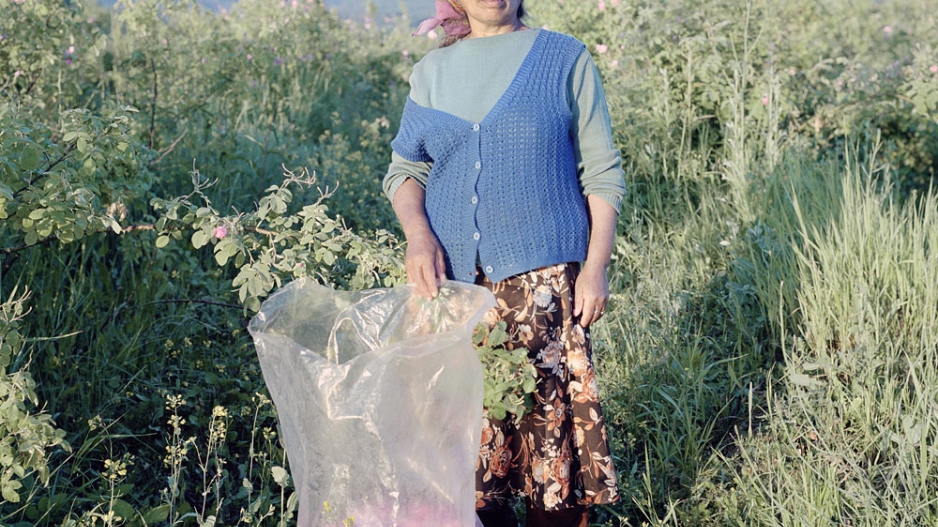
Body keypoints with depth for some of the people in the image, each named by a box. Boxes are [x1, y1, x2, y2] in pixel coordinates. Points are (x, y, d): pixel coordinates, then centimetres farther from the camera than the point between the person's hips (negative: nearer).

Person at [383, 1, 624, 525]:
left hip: (541, 275, -3)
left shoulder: (565, 59, 3)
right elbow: (404, 169, 13)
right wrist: (417, 233, -6)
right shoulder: (433, 71, 11)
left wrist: (597, 265, -5)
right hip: (448, 276, 3)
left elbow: (601, 172, 3)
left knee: (548, 409, -5)